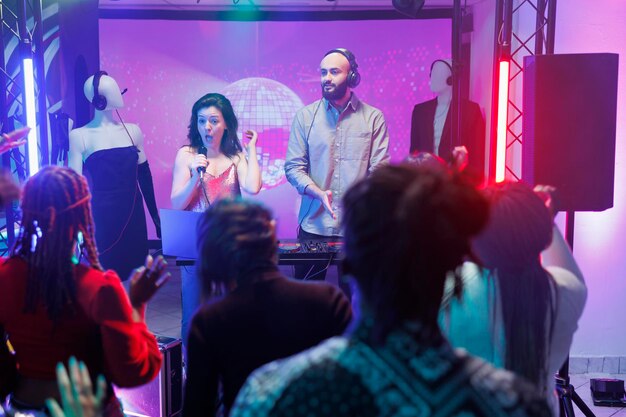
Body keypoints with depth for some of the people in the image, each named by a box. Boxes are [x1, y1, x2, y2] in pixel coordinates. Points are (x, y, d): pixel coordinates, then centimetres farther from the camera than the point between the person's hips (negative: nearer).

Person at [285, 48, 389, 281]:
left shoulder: (373, 118, 1)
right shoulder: (305, 117, 5)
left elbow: (380, 169, -3)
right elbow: (293, 167, 2)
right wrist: (318, 193, -16)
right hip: (313, 224, 1)